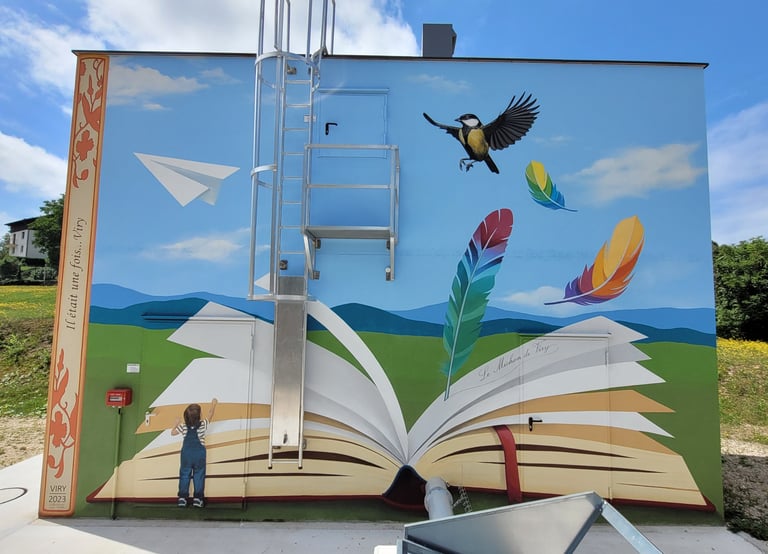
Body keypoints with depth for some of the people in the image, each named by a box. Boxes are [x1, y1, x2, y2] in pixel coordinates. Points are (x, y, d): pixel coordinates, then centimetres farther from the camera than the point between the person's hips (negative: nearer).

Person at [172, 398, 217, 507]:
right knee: (199, 476, 7)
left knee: (184, 475, 11)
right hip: (199, 455, -1)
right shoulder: (203, 425, -10)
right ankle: (197, 498, 7)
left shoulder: (183, 426, -5)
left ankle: (182, 498, 11)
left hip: (186, 454, 1)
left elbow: (173, 432, 10)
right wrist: (213, 405, 21)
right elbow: (210, 415, 6)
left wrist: (177, 423, 26)